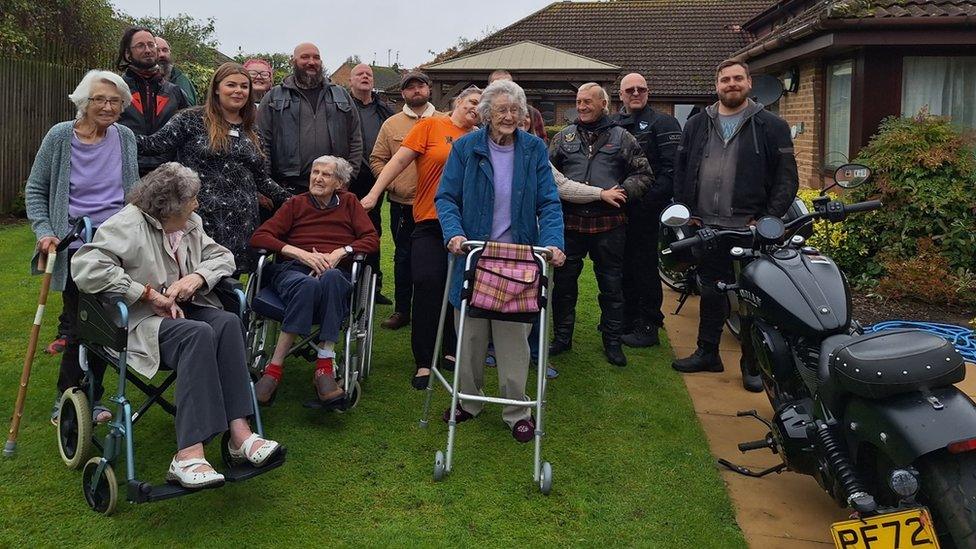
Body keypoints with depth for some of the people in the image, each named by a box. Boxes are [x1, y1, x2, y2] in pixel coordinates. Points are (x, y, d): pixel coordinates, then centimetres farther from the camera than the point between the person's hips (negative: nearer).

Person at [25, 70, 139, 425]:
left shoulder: (125, 137, 5)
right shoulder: (61, 136, -3)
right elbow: (35, 191, 3)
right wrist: (44, 232, -10)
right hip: (76, 245, -2)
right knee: (78, 323, -1)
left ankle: (91, 398, 21)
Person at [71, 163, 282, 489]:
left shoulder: (190, 224, 12)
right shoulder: (129, 224, -11)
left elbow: (223, 256, 16)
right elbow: (86, 269, -22)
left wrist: (198, 276, -8)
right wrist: (149, 293, -21)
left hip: (183, 310, 7)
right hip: (138, 321, -7)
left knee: (228, 322, -24)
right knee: (198, 334, -34)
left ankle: (239, 432, -31)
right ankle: (188, 455, -39)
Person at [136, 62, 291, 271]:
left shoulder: (251, 131, 17)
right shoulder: (192, 120, 2)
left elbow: (261, 178, 21)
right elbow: (154, 144, -4)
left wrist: (290, 200, 15)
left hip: (242, 222, 4)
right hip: (204, 218, -4)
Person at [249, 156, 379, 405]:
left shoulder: (349, 203, 24)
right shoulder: (296, 204, 21)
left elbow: (372, 240, 11)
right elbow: (258, 237, 8)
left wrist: (339, 253, -7)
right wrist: (301, 253, -7)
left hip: (335, 273, 1)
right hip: (292, 269, 0)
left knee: (331, 278, -39)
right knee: (308, 284, -39)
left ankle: (324, 368, -43)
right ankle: (274, 370, -40)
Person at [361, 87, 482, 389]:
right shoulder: (431, 126, 1)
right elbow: (399, 161, -2)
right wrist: (373, 194, -7)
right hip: (430, 222, -4)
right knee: (428, 287, -7)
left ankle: (451, 350, 26)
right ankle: (423, 363, 2)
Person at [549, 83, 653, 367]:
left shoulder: (621, 138, 7)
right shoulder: (564, 137, 12)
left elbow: (644, 175, 6)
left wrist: (623, 191, -10)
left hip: (609, 223, -1)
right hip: (570, 221, 1)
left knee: (612, 285, 7)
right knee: (564, 282, 7)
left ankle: (612, 341, 20)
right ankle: (562, 337, 22)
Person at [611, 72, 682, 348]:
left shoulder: (663, 123, -2)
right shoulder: (611, 125, 15)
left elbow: (672, 167, -11)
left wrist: (650, 199, -18)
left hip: (646, 209, -6)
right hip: (618, 208, 6)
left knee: (644, 266, -1)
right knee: (623, 266, 13)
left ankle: (648, 327, 8)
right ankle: (627, 319, 25)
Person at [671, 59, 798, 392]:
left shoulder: (771, 127, 1)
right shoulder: (697, 125, 12)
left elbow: (786, 177, -2)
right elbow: (681, 171, 14)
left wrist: (770, 218, -10)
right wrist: (686, 211, 5)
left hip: (750, 229, -3)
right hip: (706, 228, 4)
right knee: (711, 294, 14)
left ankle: (752, 365, 14)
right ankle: (707, 353, 27)